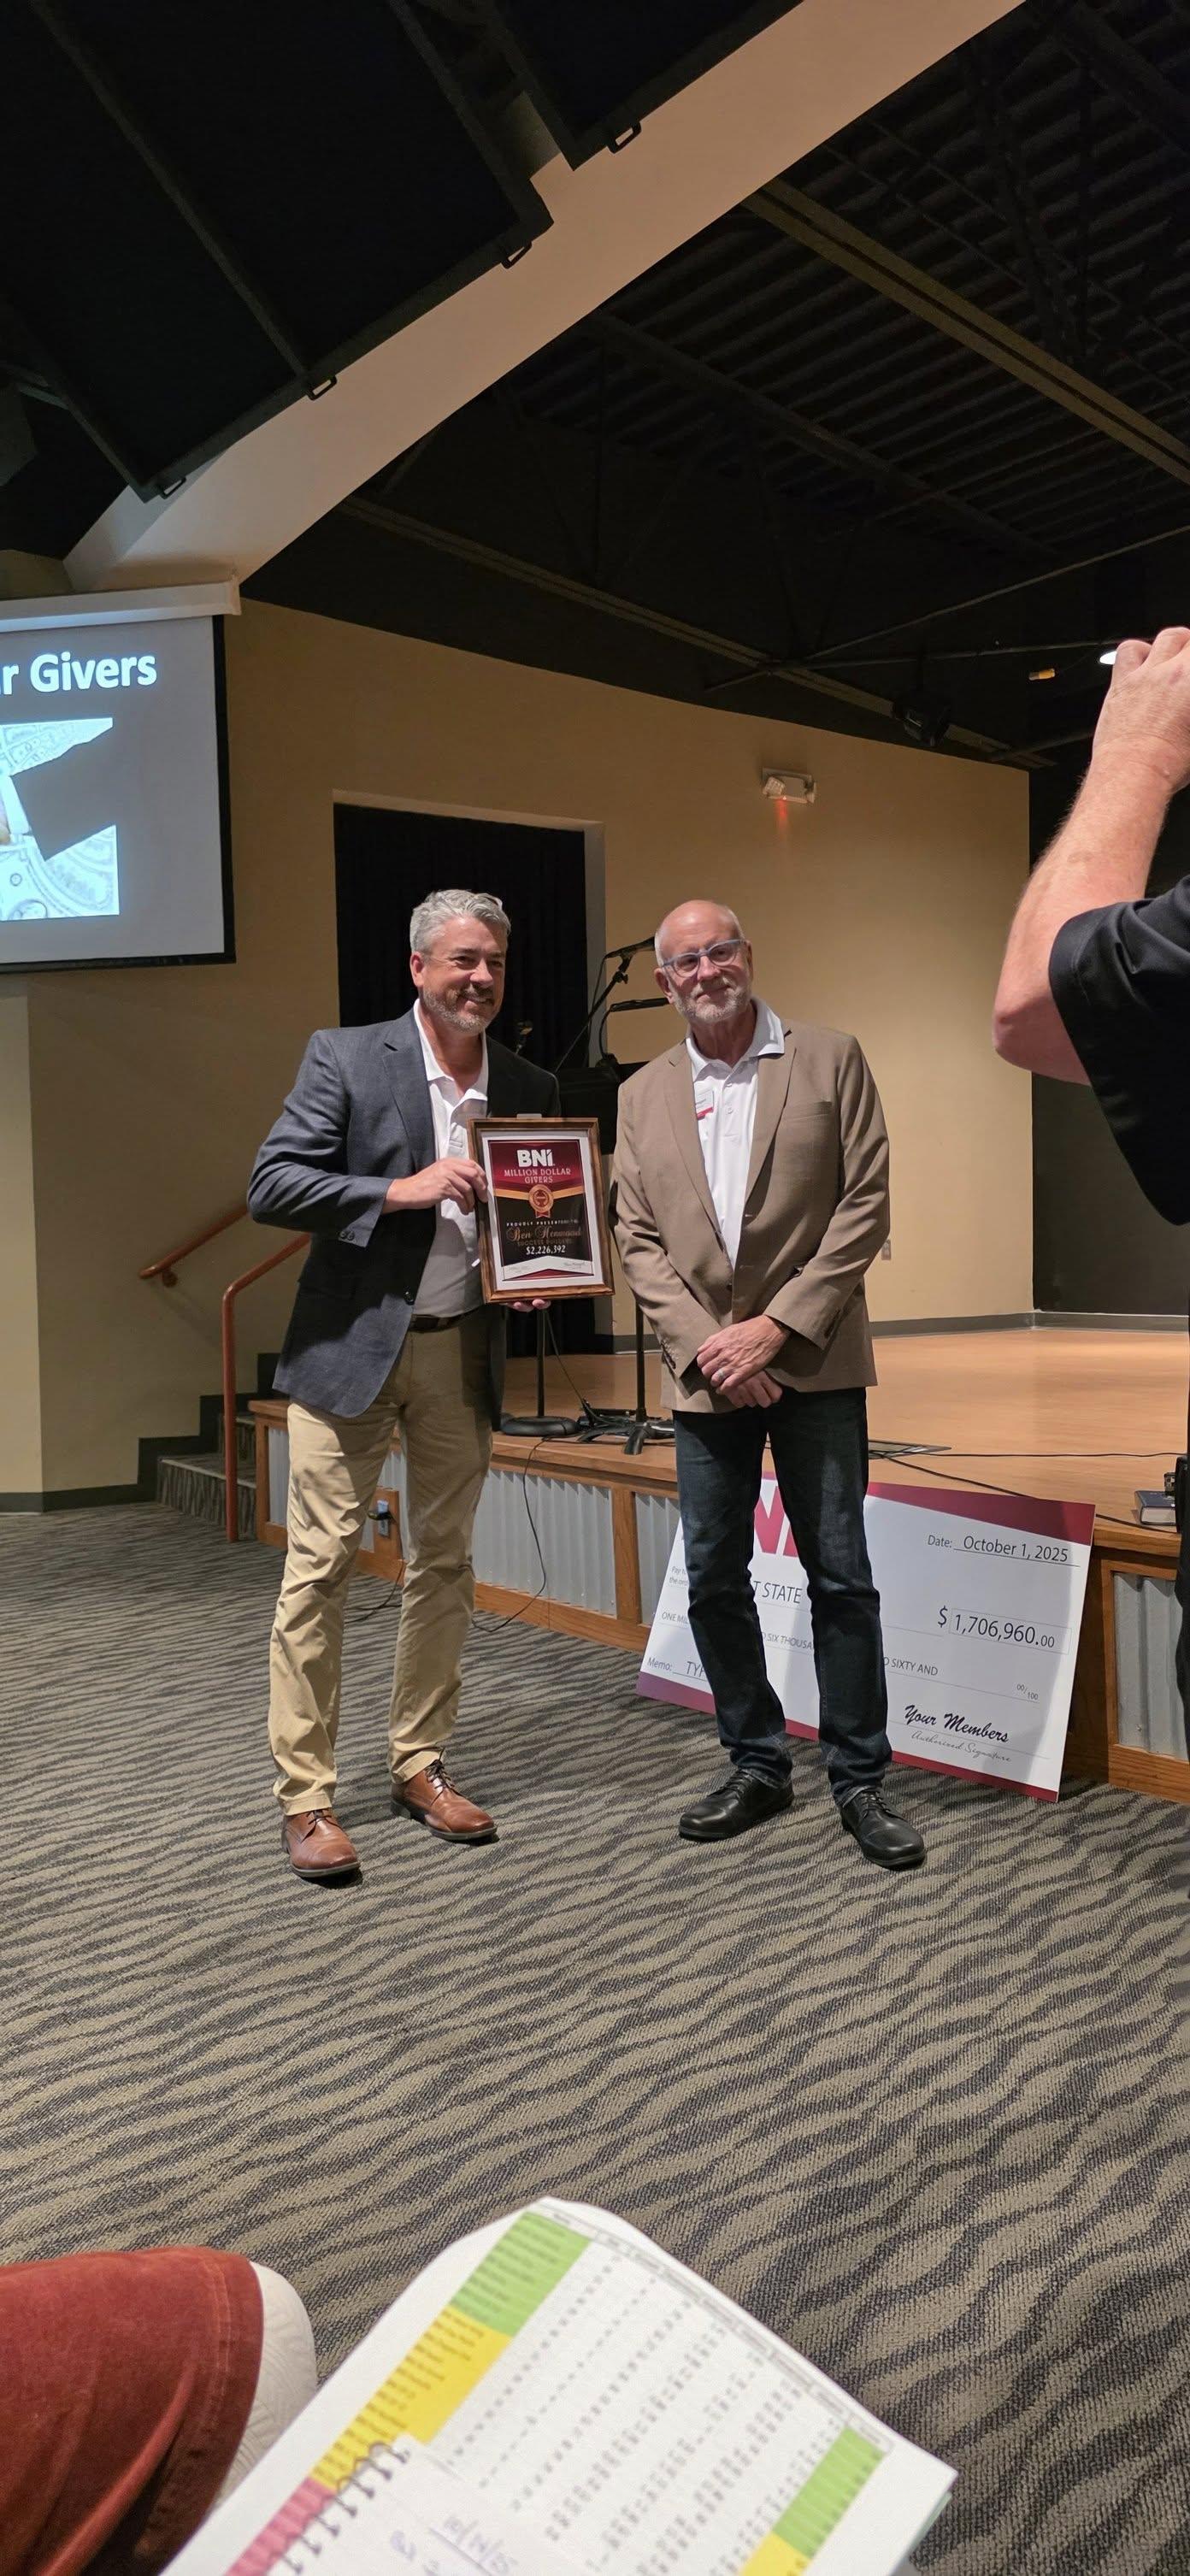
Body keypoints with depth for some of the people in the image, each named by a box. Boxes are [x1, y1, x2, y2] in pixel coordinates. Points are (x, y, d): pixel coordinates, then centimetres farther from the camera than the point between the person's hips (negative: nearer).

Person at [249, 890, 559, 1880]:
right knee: (322, 1565, -2)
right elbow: (270, 1185, -10)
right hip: (352, 1345, -4)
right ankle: (305, 1795, 8)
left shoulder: (530, 1087, 7)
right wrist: (402, 1189, -20)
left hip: (464, 1352, 4)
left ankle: (420, 1764, 25)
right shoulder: (345, 1057, -4)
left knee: (444, 1566, 11)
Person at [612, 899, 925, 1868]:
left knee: (841, 1576, 1)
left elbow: (864, 1207, -4)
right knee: (714, 1578, 8)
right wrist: (705, 1344, -9)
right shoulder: (644, 1096, 10)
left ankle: (860, 1779, 16)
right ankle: (757, 1766, 24)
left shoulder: (830, 1060, 2)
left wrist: (776, 1326, -12)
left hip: (813, 1360, -3)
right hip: (704, 1366, 3)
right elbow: (639, 1241, 5)